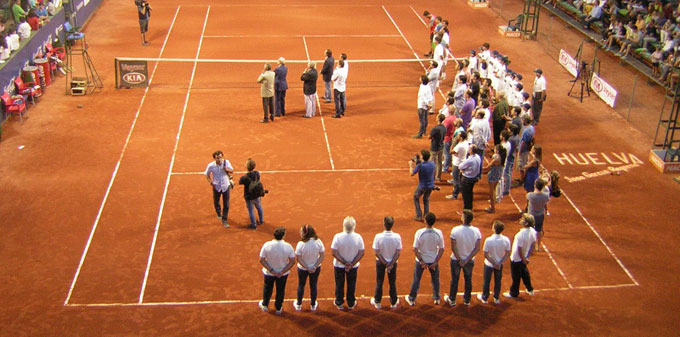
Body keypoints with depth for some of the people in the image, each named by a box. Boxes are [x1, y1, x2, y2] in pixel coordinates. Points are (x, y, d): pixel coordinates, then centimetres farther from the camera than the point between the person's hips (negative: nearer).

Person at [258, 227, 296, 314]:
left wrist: (271, 270, -18)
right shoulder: (288, 246, -21)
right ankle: (278, 308, 38)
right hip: (283, 273, 0)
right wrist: (282, 272, -16)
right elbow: (292, 261, -16)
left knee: (267, 288, 25)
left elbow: (261, 260, -18)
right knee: (280, 290, 22)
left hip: (269, 273, 0)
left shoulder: (267, 245, -22)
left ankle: (264, 305, 46)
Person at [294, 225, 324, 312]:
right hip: (316, 268, 2)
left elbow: (298, 259, -20)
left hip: (302, 269, -2)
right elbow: (322, 257, -13)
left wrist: (307, 268, -13)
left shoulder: (300, 244, -26)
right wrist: (314, 267, -13)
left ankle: (298, 305, 38)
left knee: (301, 285, 21)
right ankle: (313, 305, 38)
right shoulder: (318, 242, -19)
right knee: (313, 285, 22)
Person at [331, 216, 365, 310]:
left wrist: (344, 262, -15)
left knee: (339, 285, 19)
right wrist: (352, 264, -13)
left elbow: (334, 253, -21)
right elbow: (361, 253, -14)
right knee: (351, 285, 20)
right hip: (353, 266, 1)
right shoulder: (358, 237, -18)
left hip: (339, 265, -1)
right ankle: (351, 304, 33)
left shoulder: (338, 237, -23)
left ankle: (339, 303, 32)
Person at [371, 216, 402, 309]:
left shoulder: (378, 237, -23)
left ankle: (377, 302, 30)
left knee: (379, 283, 17)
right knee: (392, 283, 18)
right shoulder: (397, 237, -19)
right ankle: (393, 302, 30)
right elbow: (398, 253, -15)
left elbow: (377, 253, -18)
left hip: (380, 262, -1)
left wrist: (385, 264, -11)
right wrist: (390, 264, -11)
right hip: (393, 262, 1)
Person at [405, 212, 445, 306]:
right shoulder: (438, 233, -15)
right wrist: (435, 262, -6)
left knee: (416, 280, 15)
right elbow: (441, 249, -10)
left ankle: (412, 299, 28)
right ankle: (436, 298, 36)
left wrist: (421, 261, -11)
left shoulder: (419, 232, -21)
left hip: (421, 260, -1)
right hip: (433, 260, 1)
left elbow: (415, 249, -18)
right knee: (435, 280, 22)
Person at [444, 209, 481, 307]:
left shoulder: (455, 230, -23)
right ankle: (467, 300, 32)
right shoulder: (476, 231, -14)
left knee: (454, 280, 15)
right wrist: (467, 260, -11)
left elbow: (453, 248, -20)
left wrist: (459, 260, -10)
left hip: (456, 260, -2)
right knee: (468, 280, 19)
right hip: (470, 260, 2)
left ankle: (452, 300, 29)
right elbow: (477, 248, -12)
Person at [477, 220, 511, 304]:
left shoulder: (488, 240, -28)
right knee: (498, 281, 22)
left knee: (487, 282, 18)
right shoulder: (506, 240, -18)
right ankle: (496, 298, 36)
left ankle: (484, 298, 34)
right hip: (500, 265, 2)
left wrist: (493, 263, -14)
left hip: (489, 264, -2)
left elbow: (486, 255, -22)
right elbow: (507, 254, -10)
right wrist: (499, 263, -11)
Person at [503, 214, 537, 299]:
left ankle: (514, 294, 31)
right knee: (525, 273, 29)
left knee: (516, 276, 12)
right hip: (524, 258, 7)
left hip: (516, 259, -7)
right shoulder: (532, 231, -11)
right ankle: (530, 290, 45)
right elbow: (533, 243, 3)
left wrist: (523, 259, -12)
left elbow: (519, 249, -28)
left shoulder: (520, 234, -35)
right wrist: (528, 255, 12)